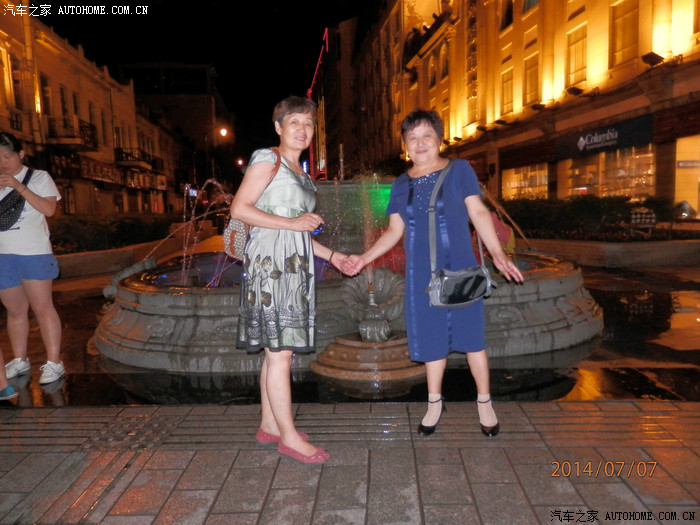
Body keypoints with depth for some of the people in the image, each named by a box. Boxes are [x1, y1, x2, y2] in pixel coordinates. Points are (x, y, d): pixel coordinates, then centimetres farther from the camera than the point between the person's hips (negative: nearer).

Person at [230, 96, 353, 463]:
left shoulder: (301, 173, 22)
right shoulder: (267, 159, -2)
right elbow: (239, 209, -12)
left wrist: (331, 256, 15)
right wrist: (292, 223, -15)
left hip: (294, 267, 8)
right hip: (270, 262, -8)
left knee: (277, 351, 11)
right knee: (281, 352, -5)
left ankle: (270, 426, 22)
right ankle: (289, 436, 4)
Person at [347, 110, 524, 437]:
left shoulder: (459, 170, 0)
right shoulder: (401, 184, 8)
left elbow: (478, 213, -6)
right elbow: (394, 231, 10)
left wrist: (497, 254, -17)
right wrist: (365, 258, 0)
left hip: (460, 269, -2)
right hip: (422, 274, 3)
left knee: (470, 334, 4)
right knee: (432, 338, 12)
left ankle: (484, 402, 24)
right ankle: (434, 403, 29)